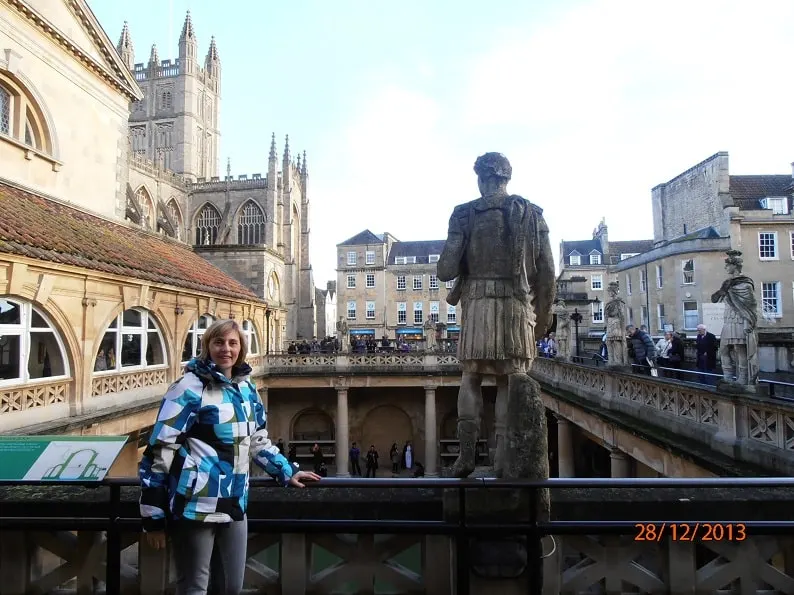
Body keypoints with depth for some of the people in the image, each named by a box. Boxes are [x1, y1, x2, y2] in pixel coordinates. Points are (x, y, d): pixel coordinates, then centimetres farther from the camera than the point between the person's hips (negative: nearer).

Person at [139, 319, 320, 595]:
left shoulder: (247, 389, 8)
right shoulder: (190, 388, -12)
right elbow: (159, 450, -13)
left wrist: (288, 473, 18)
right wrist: (153, 516, -12)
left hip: (234, 505, 6)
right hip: (195, 507, -6)